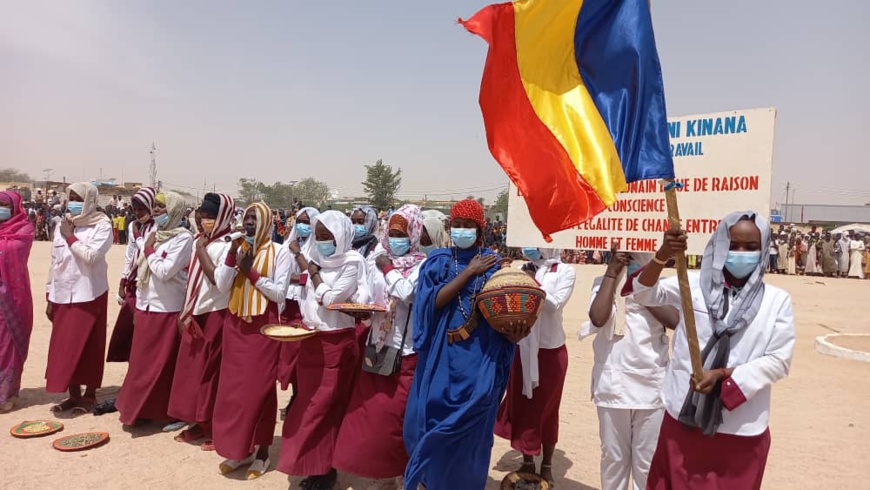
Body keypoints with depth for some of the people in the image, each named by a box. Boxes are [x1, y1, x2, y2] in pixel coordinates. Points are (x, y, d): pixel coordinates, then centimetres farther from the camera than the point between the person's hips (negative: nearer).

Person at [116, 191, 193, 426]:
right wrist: (137, 302, 16)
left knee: (162, 363, 3)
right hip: (145, 307, 7)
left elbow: (165, 272, -21)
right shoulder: (153, 233, 10)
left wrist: (149, 249, -10)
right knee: (142, 362, 16)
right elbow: (142, 270, 17)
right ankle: (140, 407, 30)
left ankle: (163, 411, 17)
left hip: (167, 310, -7)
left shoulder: (183, 238, -13)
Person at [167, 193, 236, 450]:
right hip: (195, 314, 8)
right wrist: (184, 312, 16)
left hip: (215, 316, -8)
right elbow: (192, 279, 17)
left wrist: (202, 251, -19)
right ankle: (200, 422, 27)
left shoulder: (227, 245, -15)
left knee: (212, 372, 0)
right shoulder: (200, 241, 10)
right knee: (192, 368, 13)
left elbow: (220, 282, -26)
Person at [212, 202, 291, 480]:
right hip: (236, 324, 5)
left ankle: (261, 451, 18)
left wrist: (251, 272, -15)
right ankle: (239, 449, 24)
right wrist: (232, 253, -11)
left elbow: (280, 293, -12)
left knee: (259, 388, 3)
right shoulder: (238, 248, 8)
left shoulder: (279, 252, -6)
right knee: (233, 387, 9)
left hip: (264, 326, -5)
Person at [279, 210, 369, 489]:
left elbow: (330, 299, -17)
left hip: (336, 343, -6)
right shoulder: (315, 258, 8)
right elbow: (306, 297, 13)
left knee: (325, 408, 0)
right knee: (309, 407, 11)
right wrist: (298, 319, -3)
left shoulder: (352, 261, -10)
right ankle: (312, 466, 24)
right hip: (310, 341, 6)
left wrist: (312, 271, -9)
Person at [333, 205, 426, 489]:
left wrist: (388, 268, -14)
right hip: (378, 347, 6)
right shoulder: (381, 259, 9)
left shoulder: (422, 265, -9)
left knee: (391, 416, 0)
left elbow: (407, 293, -27)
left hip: (405, 353, -6)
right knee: (368, 413, 11)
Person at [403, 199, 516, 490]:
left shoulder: (493, 263, 2)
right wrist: (468, 272, -12)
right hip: (441, 357, 1)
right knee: (432, 419, 6)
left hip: (479, 359, -1)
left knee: (468, 426, 1)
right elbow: (432, 302, -11)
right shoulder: (438, 261, 4)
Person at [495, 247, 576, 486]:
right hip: (522, 349, 3)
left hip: (550, 350, -3)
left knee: (547, 409, 10)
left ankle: (547, 467, 26)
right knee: (521, 407, 11)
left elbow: (554, 305, -16)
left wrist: (534, 282, -16)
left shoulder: (565, 271, -5)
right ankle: (527, 463, 28)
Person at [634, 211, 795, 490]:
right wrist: (662, 256, -28)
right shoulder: (694, 284, 1)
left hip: (742, 429, 0)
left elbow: (778, 361, -3)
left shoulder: (777, 300, -1)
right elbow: (645, 294, -10)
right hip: (684, 417, 1)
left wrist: (723, 375, -15)